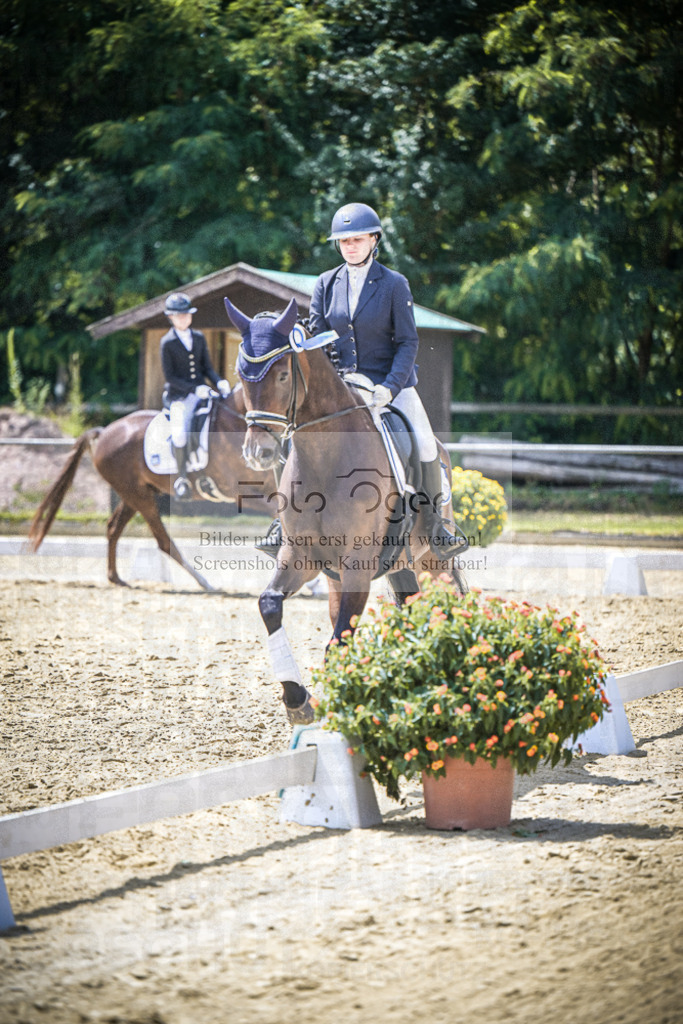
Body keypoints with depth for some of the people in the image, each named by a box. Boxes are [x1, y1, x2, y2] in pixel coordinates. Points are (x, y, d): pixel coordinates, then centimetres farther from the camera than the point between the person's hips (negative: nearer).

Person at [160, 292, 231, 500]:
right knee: (179, 433, -28)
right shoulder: (168, 343, -4)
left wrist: (219, 382, -9)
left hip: (201, 392, 5)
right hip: (178, 396, -5)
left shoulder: (199, 338, 11)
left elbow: (207, 367, 13)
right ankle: (181, 474, -12)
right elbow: (170, 377, -8)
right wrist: (194, 389, -20)